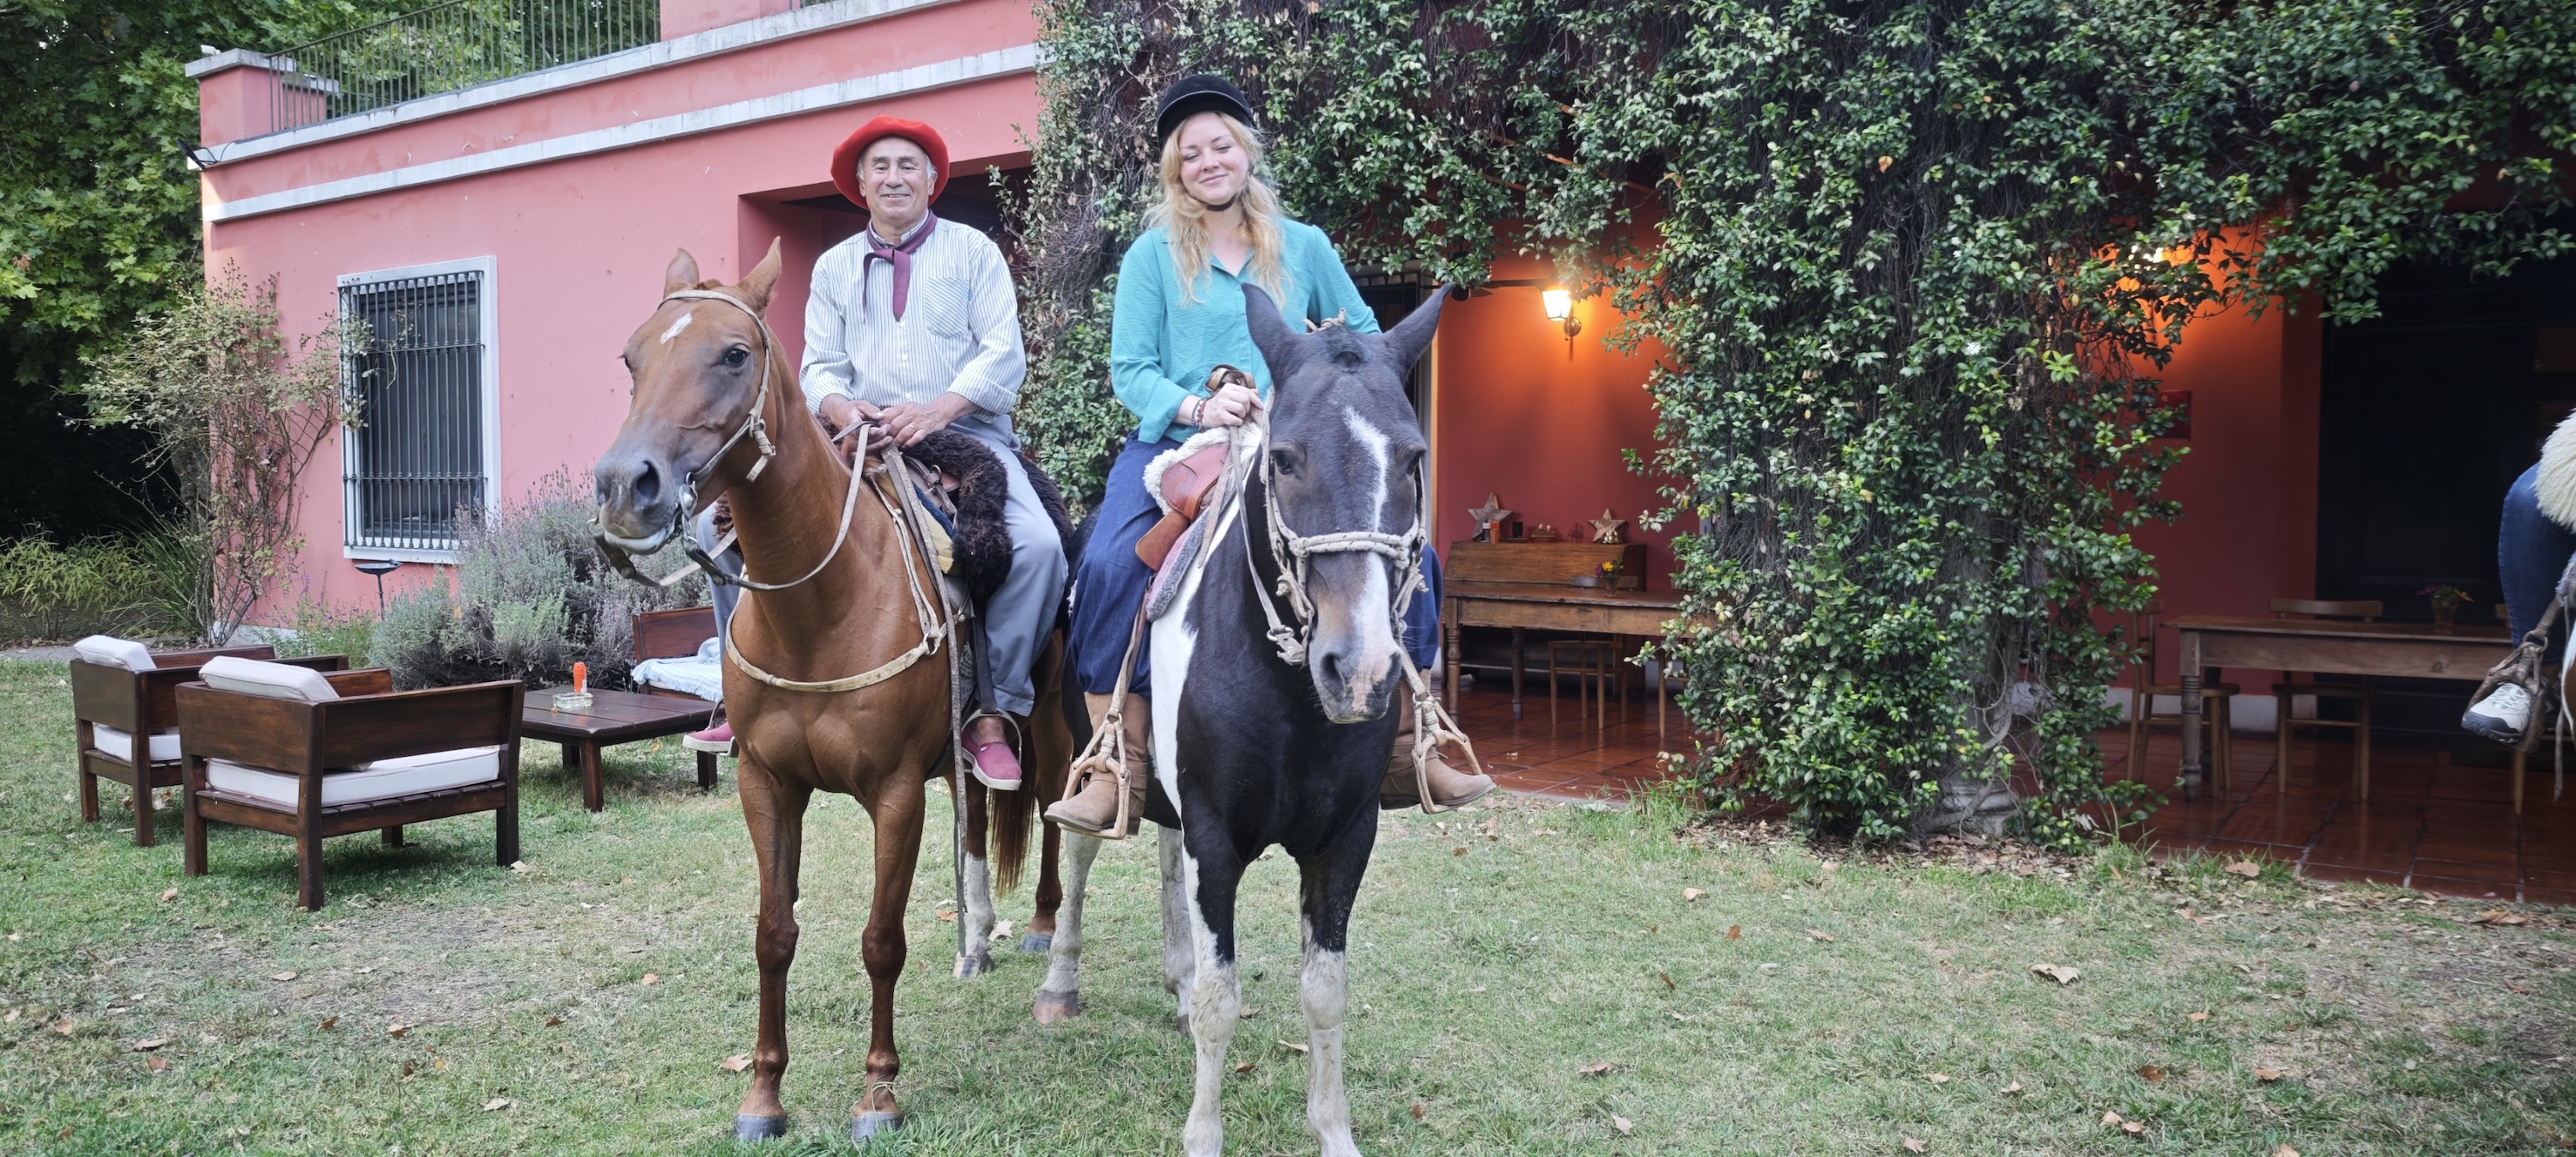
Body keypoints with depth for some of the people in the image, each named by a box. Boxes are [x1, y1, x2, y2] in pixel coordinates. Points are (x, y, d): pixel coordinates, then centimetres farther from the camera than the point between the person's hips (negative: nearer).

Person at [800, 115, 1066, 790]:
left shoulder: (974, 253, 8)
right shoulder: (834, 267, 17)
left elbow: (1004, 357, -2)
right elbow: (820, 367, 11)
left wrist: (938, 408, -19)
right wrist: (842, 407, -14)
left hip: (971, 436, -2)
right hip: (867, 447, 3)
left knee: (1039, 544, -28)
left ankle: (993, 714, -18)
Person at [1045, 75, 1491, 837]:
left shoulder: (1305, 247, 11)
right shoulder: (1152, 254, 5)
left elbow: (1365, 333, 19)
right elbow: (1130, 370, 0)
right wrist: (1197, 407, -18)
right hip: (1176, 445, -1)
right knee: (1109, 565, -28)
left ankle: (1406, 750, 0)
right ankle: (1119, 772, -19)